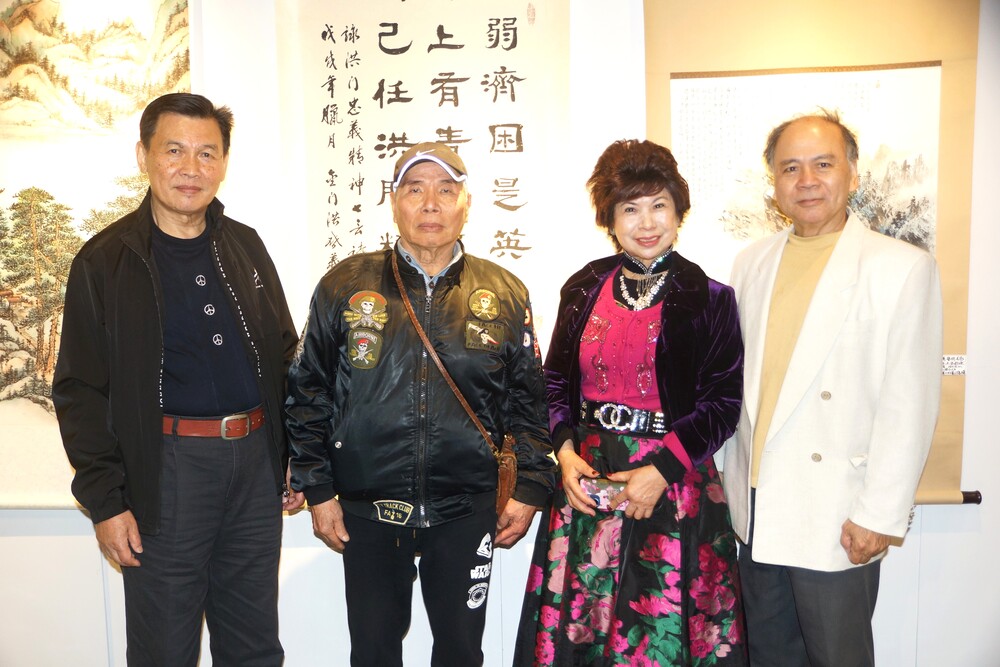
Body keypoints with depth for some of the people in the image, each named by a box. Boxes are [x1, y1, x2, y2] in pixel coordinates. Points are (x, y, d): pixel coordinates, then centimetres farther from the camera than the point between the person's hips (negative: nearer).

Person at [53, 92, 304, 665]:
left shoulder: (245, 246, 9)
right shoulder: (105, 261, -3)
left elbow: (284, 357, 13)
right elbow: (81, 392, -4)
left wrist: (292, 458, 10)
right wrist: (105, 500, -8)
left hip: (256, 461, 4)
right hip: (167, 469, -4)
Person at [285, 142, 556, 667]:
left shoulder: (505, 294, 2)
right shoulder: (345, 287, -1)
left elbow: (526, 401, 6)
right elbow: (307, 393, 3)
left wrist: (529, 487, 1)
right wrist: (317, 489, 1)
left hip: (466, 511, 1)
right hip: (367, 510, 0)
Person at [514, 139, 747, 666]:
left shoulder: (708, 298, -5)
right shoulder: (585, 288, 5)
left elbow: (723, 402, -6)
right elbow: (557, 379, 11)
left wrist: (662, 469, -14)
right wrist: (565, 452, -4)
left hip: (672, 487, -3)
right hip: (586, 480, 3)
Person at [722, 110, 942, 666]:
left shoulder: (903, 267, -7)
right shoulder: (753, 263, 8)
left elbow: (909, 404, -10)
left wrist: (879, 515, -12)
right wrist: (737, 483, 10)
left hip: (836, 519, -4)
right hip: (757, 509, 5)